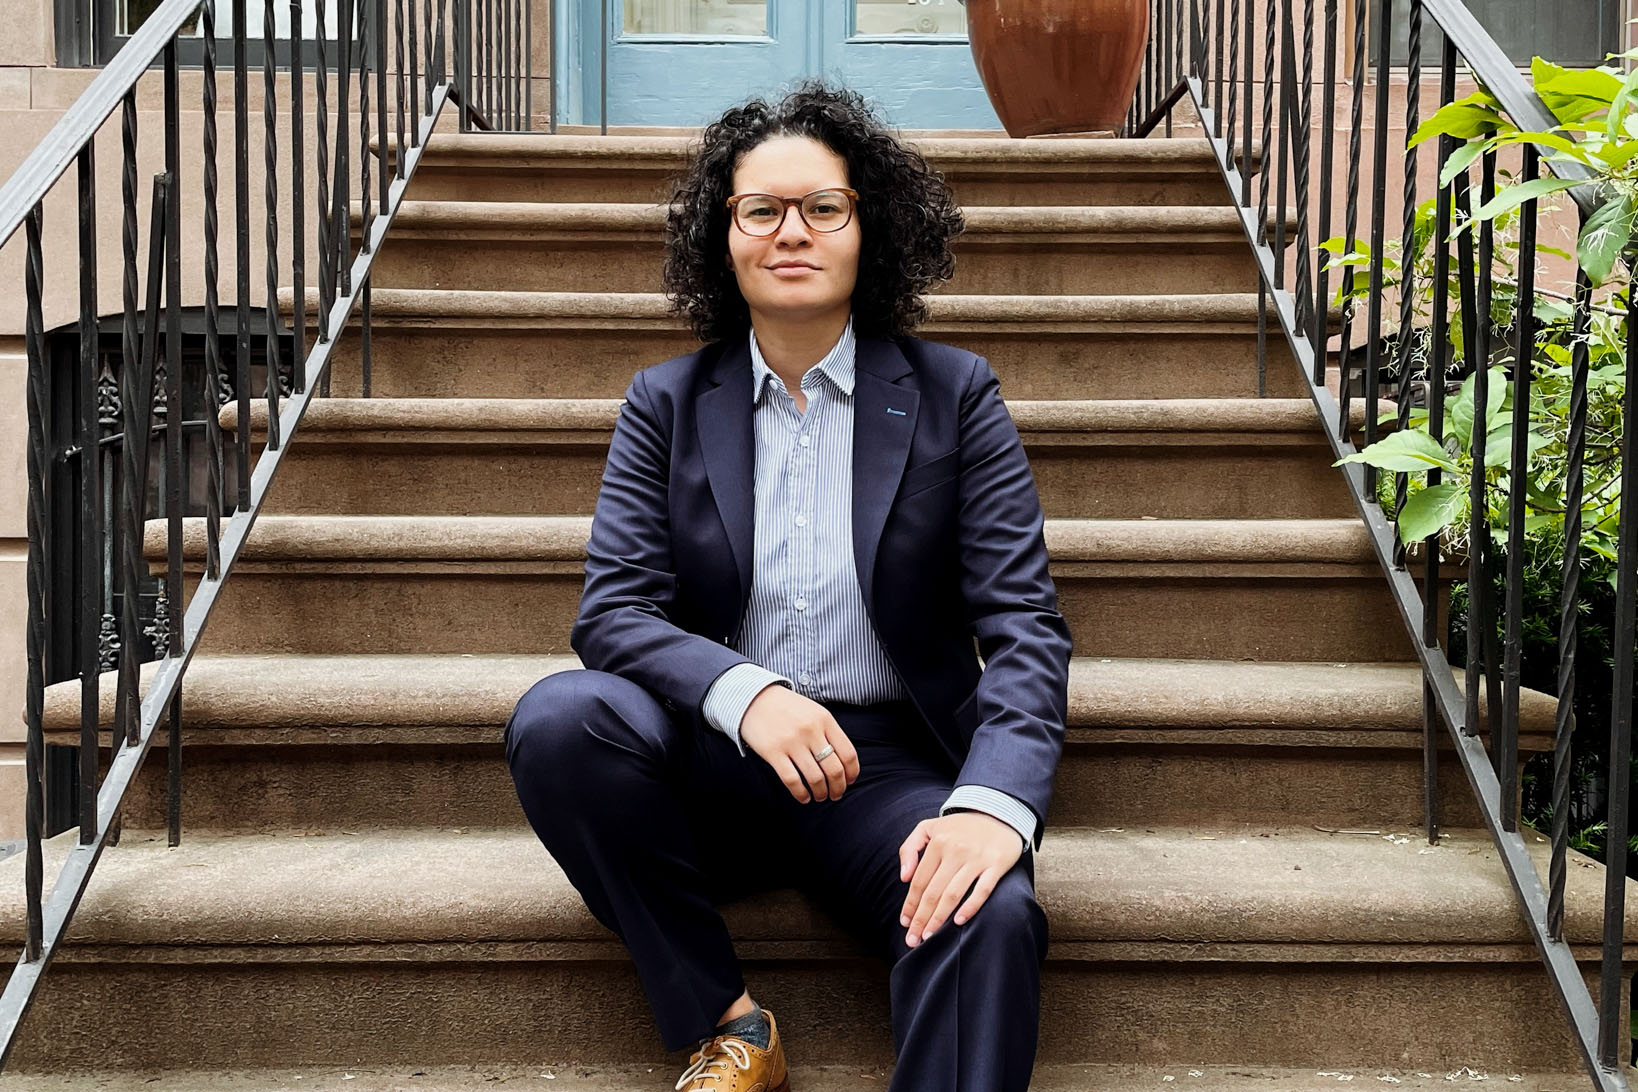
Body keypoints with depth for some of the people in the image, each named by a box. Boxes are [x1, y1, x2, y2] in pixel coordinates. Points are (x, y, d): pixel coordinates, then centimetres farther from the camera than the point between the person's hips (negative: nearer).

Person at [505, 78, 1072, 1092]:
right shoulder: (668, 402, 6)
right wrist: (745, 694, -25)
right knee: (557, 717, -28)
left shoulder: (954, 395, 2)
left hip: (889, 764, -2)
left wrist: (994, 804, -24)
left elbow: (1024, 625, -5)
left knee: (990, 916, -33)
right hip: (715, 764, 2)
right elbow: (614, 611, -3)